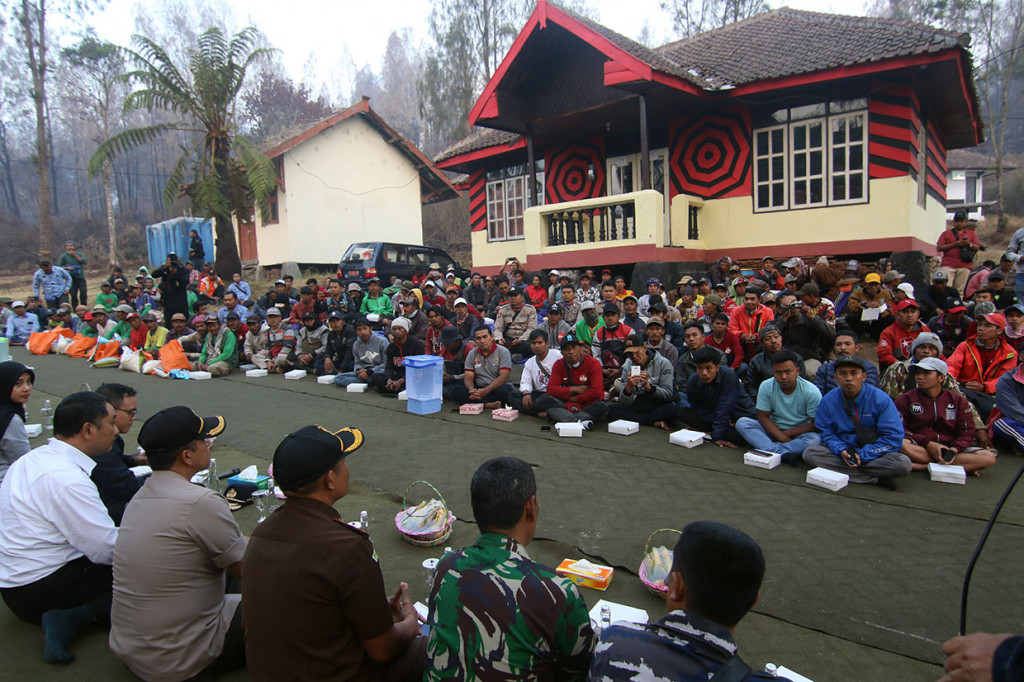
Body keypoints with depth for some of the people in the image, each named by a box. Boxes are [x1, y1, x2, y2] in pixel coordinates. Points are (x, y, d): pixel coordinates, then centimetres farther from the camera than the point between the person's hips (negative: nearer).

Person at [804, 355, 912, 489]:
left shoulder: (881, 399, -10)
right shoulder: (828, 401, -3)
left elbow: (894, 437, -12)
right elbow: (827, 433, 2)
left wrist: (862, 455, -19)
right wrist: (841, 450, -20)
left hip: (873, 454, -2)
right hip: (842, 453, 3)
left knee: (903, 463, -31)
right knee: (810, 453, -26)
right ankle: (875, 479, -26)